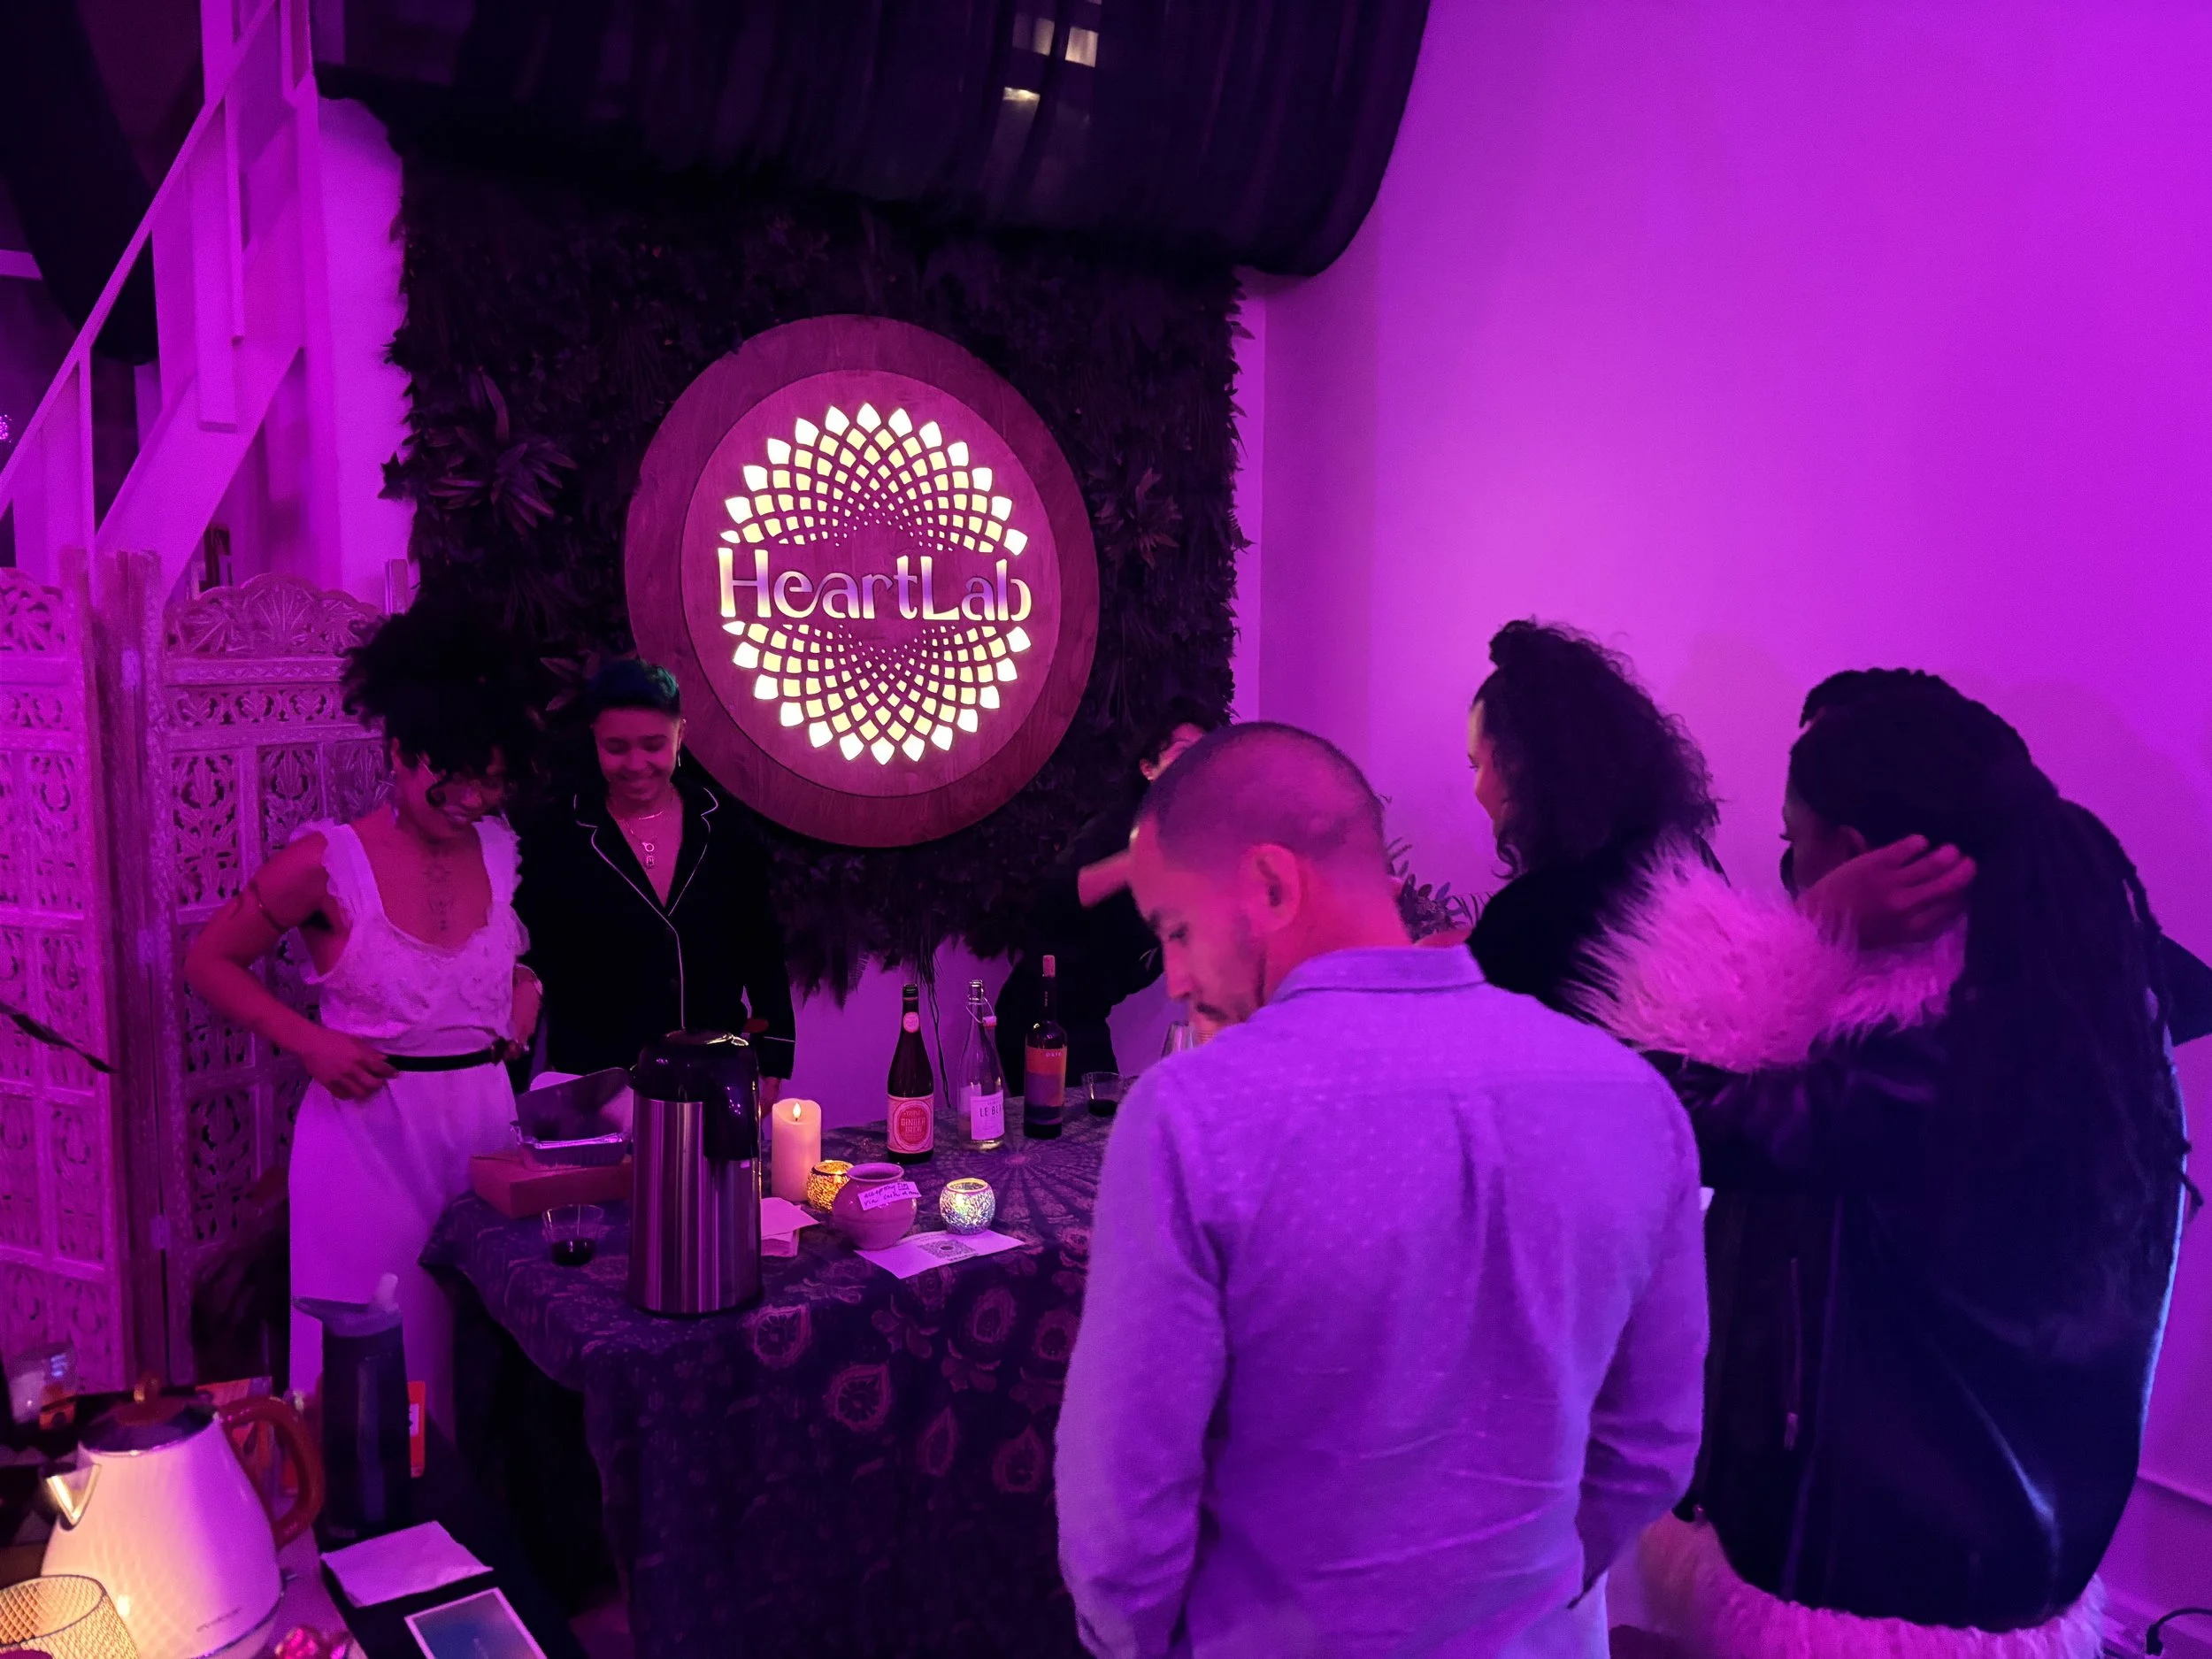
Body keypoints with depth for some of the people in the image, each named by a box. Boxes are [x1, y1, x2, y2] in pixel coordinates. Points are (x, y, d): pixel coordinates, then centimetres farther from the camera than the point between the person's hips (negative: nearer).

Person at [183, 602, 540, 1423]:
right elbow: (209, 962, 0)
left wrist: (527, 986, 2)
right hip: (370, 1131, -4)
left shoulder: (501, 848, 3)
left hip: (486, 1121, 4)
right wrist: (308, 1041, -12)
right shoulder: (329, 862, -11)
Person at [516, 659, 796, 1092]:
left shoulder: (725, 825, -2)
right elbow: (536, 963, -2)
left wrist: (772, 1064, 4)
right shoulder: (552, 836, -6)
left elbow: (761, 948, 5)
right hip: (597, 1083, -1)